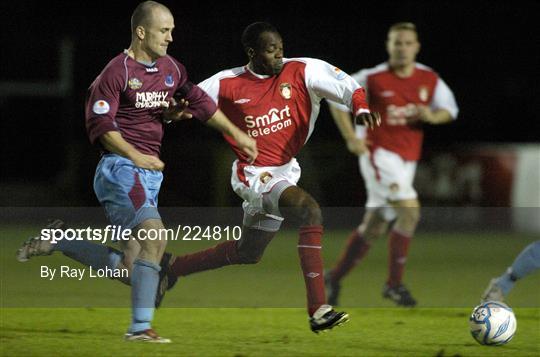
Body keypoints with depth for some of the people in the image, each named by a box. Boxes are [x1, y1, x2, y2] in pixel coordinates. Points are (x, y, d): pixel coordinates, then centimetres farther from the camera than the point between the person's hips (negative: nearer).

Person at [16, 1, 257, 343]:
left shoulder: (170, 68, 13)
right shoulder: (118, 71, -9)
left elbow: (199, 102, 22)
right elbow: (100, 123, -12)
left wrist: (237, 134, 20)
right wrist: (135, 156, -19)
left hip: (150, 173, 8)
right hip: (121, 169, -8)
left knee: (125, 266, 2)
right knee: (155, 235, -25)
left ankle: (57, 241, 21)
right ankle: (141, 327, -21)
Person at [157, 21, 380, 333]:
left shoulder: (300, 71, -6)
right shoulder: (227, 85, -8)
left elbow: (342, 84, -17)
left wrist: (360, 106, -36)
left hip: (287, 170, 5)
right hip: (255, 175, -5)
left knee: (248, 253, 21)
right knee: (310, 211, -30)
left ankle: (175, 268, 44)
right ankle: (318, 310, -33)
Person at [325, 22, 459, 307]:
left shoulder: (430, 80, 2)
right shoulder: (372, 79, -10)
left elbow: (449, 110, 11)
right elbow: (336, 99, -3)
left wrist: (432, 116, -12)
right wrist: (351, 138, -12)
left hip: (407, 160, 6)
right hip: (379, 153, -6)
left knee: (374, 226, 11)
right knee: (410, 211, -21)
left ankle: (335, 278, 26)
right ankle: (394, 284, -11)